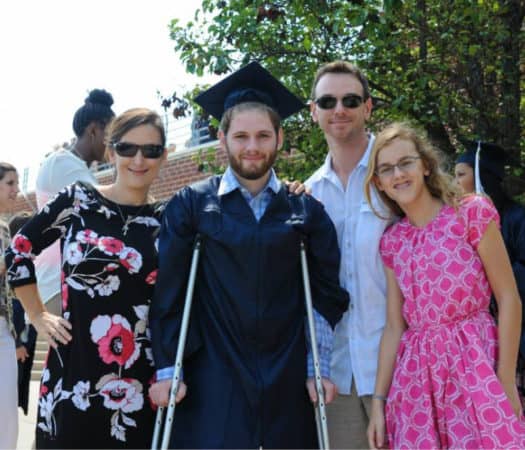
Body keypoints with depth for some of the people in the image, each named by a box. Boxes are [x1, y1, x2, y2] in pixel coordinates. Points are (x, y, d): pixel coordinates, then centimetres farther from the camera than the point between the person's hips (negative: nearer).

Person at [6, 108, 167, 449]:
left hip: (139, 381, 1)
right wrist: (38, 316, 6)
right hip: (74, 373, -1)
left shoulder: (166, 222, 4)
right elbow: (18, 251, 8)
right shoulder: (78, 200, 0)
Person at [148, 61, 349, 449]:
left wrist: (320, 367, 3)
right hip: (213, 378, -2)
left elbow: (326, 296, 8)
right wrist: (166, 369, -4)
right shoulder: (191, 205, 2)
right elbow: (167, 296, 0)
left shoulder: (306, 211, 7)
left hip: (287, 379, 2)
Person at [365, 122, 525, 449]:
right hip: (416, 374, 4)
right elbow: (394, 327, 11)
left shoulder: (473, 213, -3)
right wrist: (379, 400, 8)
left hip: (476, 362, -4)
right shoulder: (392, 241, 9)